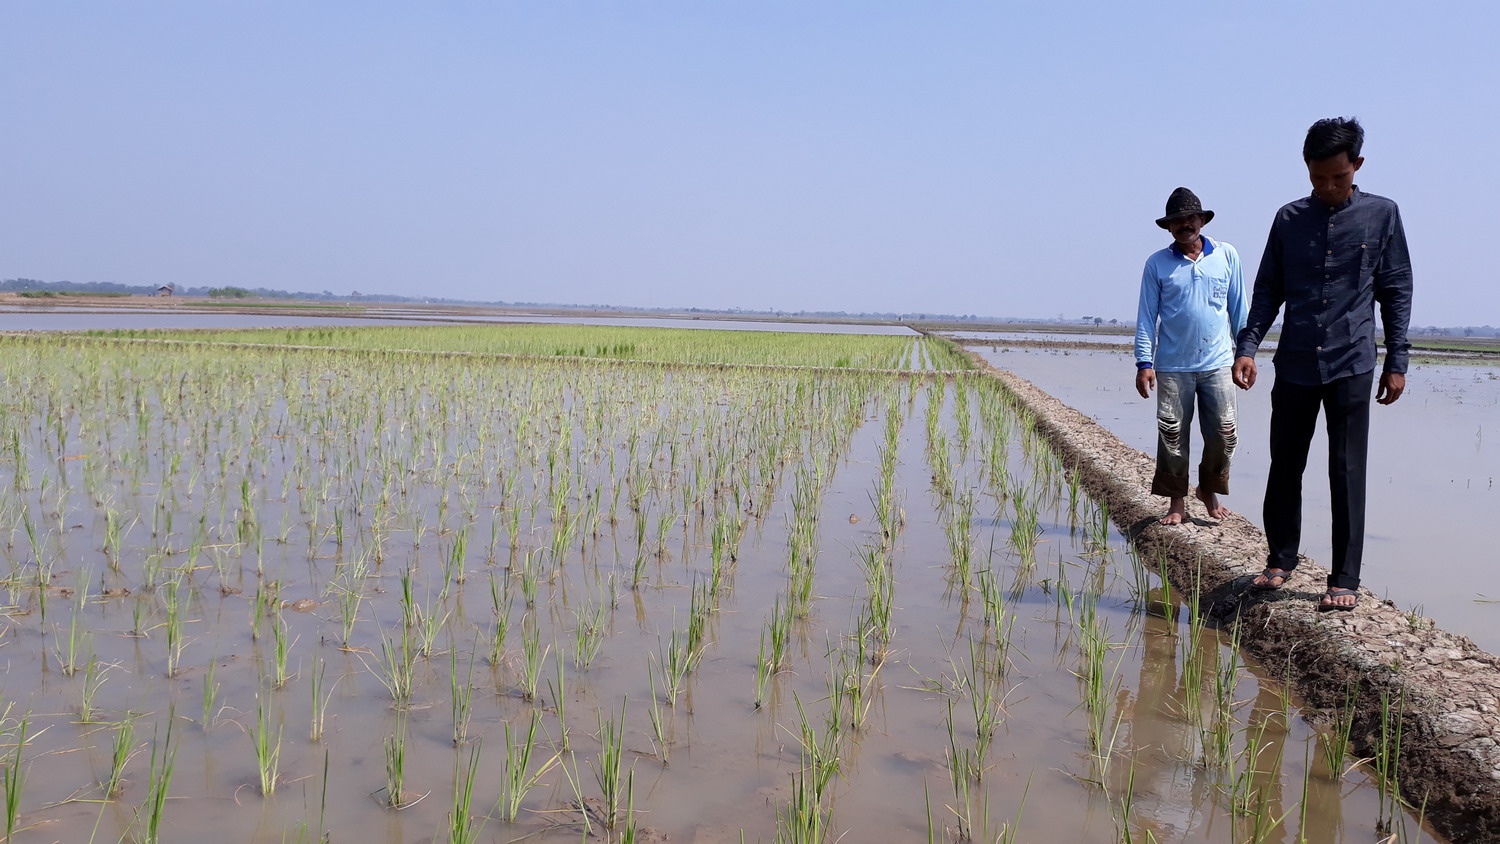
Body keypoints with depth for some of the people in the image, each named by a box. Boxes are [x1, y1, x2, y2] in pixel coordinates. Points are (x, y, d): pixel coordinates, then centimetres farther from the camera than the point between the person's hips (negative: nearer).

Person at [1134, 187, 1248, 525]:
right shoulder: (1157, 263, 3)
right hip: (1173, 367, -1)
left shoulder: (1227, 255, 6)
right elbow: (1146, 316, 2)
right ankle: (1177, 502, 12)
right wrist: (1144, 362, -5)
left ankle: (1209, 490, 24)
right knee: (1172, 435, 1)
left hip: (1218, 364, 1)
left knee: (1223, 434, 2)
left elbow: (1238, 308, 11)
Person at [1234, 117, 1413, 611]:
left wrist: (1397, 361, 1)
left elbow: (1396, 292, 5)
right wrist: (1247, 347, -3)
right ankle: (1281, 560, 25)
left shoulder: (1381, 215, 3)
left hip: (1351, 365, -2)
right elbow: (1268, 289, 9)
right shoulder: (1289, 219, 7)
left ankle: (1345, 580, 7)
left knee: (1347, 474, 0)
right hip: (1294, 365, 2)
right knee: (1284, 467, 9)